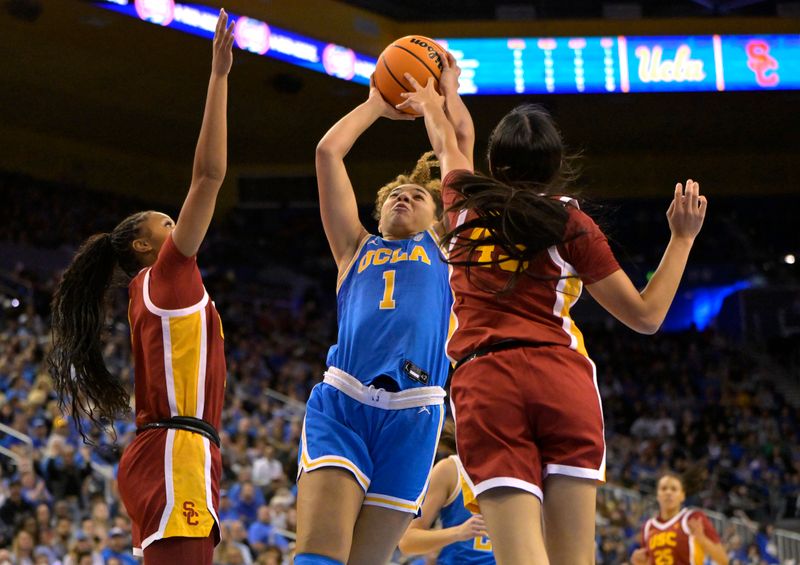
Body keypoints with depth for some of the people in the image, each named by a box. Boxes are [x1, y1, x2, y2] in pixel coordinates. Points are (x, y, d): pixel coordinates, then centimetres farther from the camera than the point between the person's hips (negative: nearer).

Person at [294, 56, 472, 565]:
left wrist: (445, 87, 32)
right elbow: (328, 151, 25)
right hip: (339, 404, 0)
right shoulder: (355, 248, 27)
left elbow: (462, 143, 22)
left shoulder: (441, 245, 25)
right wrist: (376, 104, 35)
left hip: (412, 413, 0)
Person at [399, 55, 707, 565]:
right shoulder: (571, 223, 8)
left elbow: (449, 149, 41)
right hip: (562, 379, -1)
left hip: (483, 384, 1)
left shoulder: (467, 205, 16)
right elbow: (646, 315, 10)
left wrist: (431, 103, 62)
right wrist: (683, 237, 17)